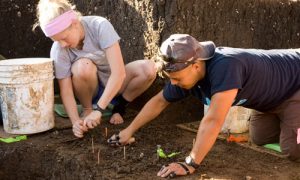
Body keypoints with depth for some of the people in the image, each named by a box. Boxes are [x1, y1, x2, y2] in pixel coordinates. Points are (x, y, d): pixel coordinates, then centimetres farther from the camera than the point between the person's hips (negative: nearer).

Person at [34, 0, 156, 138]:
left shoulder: (99, 26, -28)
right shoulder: (58, 50, -23)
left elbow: (119, 72, -35)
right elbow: (65, 90, -20)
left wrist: (98, 109, -41)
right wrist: (75, 121, -37)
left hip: (113, 83, 0)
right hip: (88, 88, 0)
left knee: (148, 69, -29)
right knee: (83, 66, -35)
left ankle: (119, 107, -4)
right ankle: (87, 109, -8)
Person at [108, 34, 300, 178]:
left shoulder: (225, 66, -43)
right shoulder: (185, 73, -18)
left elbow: (213, 121, -45)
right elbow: (159, 101, -3)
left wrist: (190, 164, -42)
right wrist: (129, 130, -1)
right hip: (270, 94, 7)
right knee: (260, 138, 13)